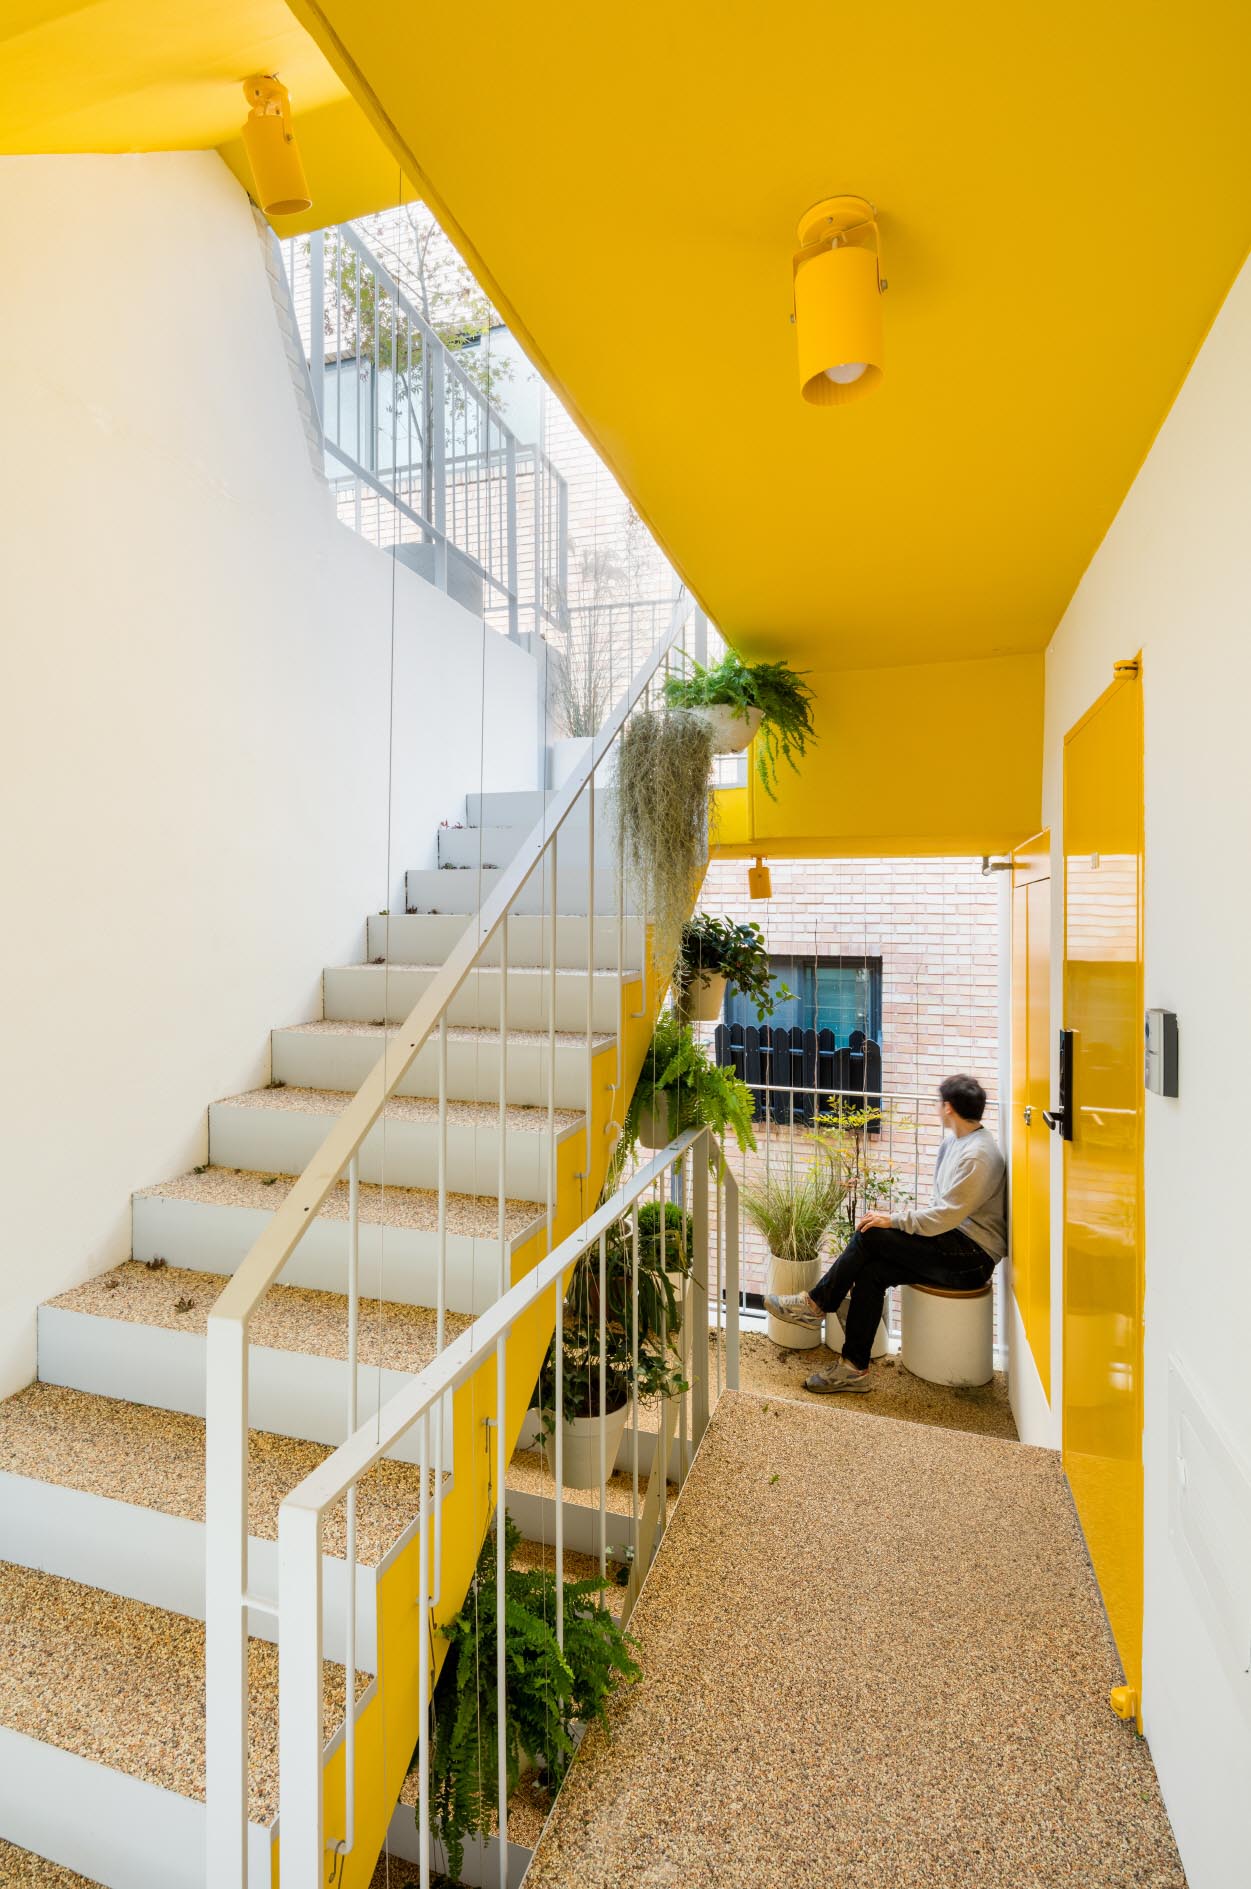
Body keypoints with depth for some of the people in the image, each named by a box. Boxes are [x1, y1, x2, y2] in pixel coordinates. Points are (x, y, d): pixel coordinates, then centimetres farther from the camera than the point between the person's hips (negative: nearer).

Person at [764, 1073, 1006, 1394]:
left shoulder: (977, 1156, -18)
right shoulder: (955, 1142, 15)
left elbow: (944, 1216, -23)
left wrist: (893, 1220, -17)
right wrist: (901, 1218, 6)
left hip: (972, 1257, -9)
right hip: (954, 1249, 9)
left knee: (871, 1234, -20)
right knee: (871, 1271, -11)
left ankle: (816, 1304, -5)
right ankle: (854, 1368, -6)